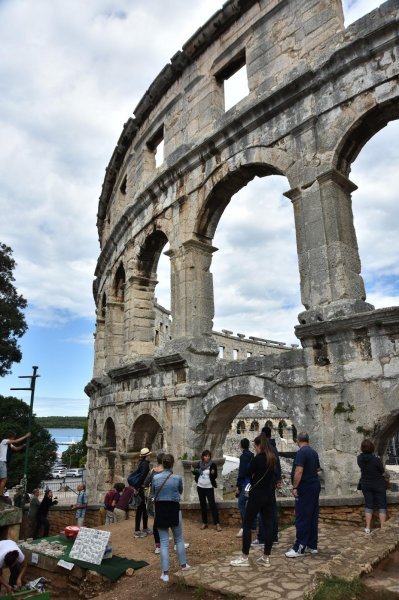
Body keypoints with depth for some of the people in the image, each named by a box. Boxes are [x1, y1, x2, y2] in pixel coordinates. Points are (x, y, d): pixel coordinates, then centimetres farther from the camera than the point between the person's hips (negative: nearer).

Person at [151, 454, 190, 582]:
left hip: (160, 509, 1)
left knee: (164, 541, 9)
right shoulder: (177, 478, -11)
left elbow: (153, 494, 6)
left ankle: (165, 573, 10)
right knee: (179, 539, 19)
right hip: (174, 509, 0)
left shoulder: (155, 478, -9)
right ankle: (183, 564, 32)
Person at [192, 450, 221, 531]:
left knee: (212, 505, -6)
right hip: (200, 487, 4)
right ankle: (204, 523, 21)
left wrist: (213, 473, -29)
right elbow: (197, 474, 12)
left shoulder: (213, 465, -9)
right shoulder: (199, 464, 1)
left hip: (209, 487, -4)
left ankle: (217, 524, -1)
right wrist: (193, 471, -8)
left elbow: (215, 476, -8)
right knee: (202, 505, 11)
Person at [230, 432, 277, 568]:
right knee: (268, 525, 8)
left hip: (257, 496, -6)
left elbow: (248, 475, -5)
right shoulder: (273, 458, 5)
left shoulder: (257, 459, -15)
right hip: (270, 496, 7)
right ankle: (266, 558, 13)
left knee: (247, 525, 4)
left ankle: (244, 558, 7)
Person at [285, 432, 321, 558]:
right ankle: (312, 545, 20)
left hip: (305, 488, -9)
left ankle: (299, 548, -1)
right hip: (315, 486, 9)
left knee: (302, 518, -4)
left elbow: (299, 471, -25)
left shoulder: (301, 452, -18)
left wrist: (295, 487, -19)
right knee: (313, 517, 13)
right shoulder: (314, 452, 9)